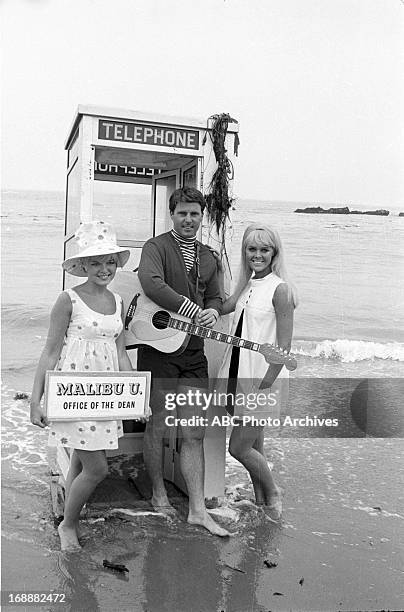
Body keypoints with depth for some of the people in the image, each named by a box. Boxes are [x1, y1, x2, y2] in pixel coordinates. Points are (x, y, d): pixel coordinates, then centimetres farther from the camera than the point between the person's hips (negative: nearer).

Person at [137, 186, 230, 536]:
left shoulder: (208, 258, 16)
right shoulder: (157, 247, -5)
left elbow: (215, 297, 21)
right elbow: (151, 284, -24)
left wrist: (213, 312, -4)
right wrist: (193, 310, -25)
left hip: (193, 353, 5)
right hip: (158, 348, -5)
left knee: (194, 432, 6)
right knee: (158, 425, 8)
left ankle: (198, 510, 13)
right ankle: (159, 495, 29)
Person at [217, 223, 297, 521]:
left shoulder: (279, 288, -13)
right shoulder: (247, 284, 10)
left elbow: (284, 346, -16)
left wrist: (265, 384, -19)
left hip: (261, 378, -7)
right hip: (239, 373, 7)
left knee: (239, 448, -2)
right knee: (254, 445, 17)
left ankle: (273, 493, 23)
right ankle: (261, 504, 34)